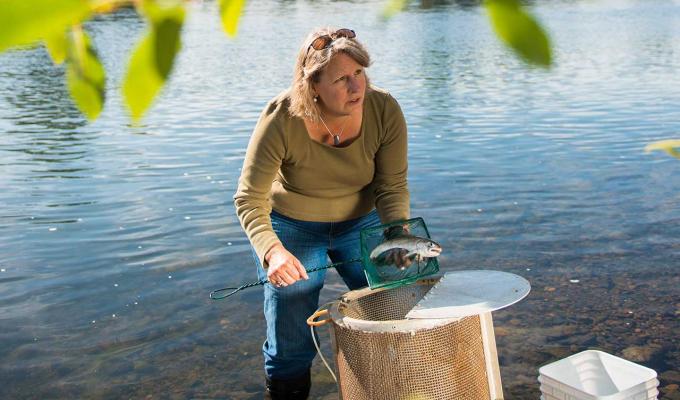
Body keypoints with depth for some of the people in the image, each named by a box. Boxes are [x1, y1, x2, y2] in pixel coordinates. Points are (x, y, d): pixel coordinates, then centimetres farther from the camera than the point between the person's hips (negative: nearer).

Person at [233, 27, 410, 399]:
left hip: (361, 222, 3)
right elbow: (250, 200, -25)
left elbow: (392, 187, -15)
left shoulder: (385, 111, -22)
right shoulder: (282, 120, -30)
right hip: (292, 228, -2)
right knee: (290, 346, 3)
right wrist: (271, 251, -42)